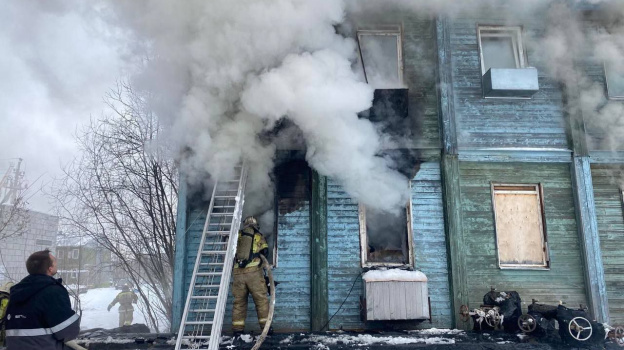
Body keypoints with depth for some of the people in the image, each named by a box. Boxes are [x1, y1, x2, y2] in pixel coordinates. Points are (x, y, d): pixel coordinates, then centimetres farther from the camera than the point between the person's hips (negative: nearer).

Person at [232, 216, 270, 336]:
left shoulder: (238, 236, 16)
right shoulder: (258, 236, 12)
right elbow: (265, 250, 3)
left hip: (238, 273, 2)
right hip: (254, 271, -2)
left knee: (239, 301, 9)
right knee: (261, 299, 4)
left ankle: (237, 330, 8)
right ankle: (266, 326, 2)